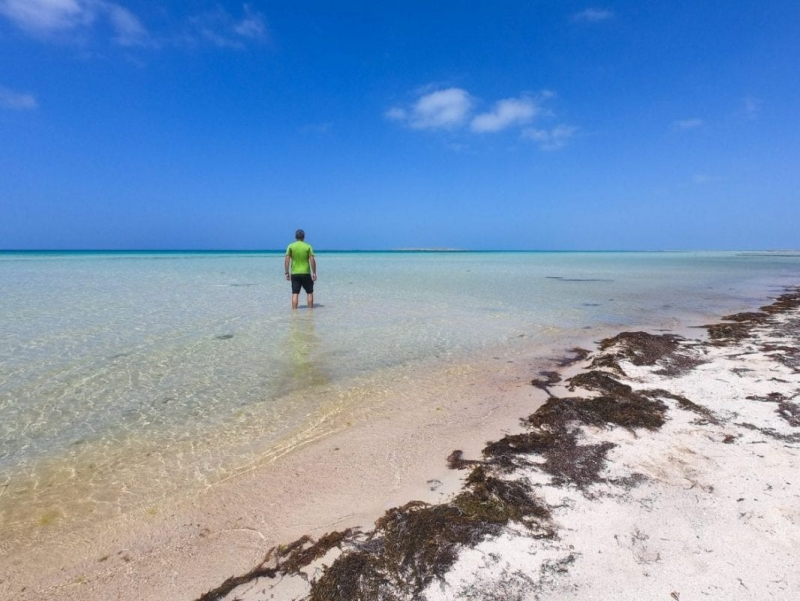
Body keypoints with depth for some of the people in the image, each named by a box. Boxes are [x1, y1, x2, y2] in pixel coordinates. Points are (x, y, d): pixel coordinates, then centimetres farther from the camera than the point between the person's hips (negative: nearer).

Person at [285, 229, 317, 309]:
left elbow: (287, 260, -4)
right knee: (309, 292, 11)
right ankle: (311, 309, 13)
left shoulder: (290, 246, 2)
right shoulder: (308, 246, -1)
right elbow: (312, 260, -7)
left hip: (294, 273, 1)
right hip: (306, 273, -1)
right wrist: (314, 273, -2)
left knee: (295, 293, 3)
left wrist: (287, 273, 1)